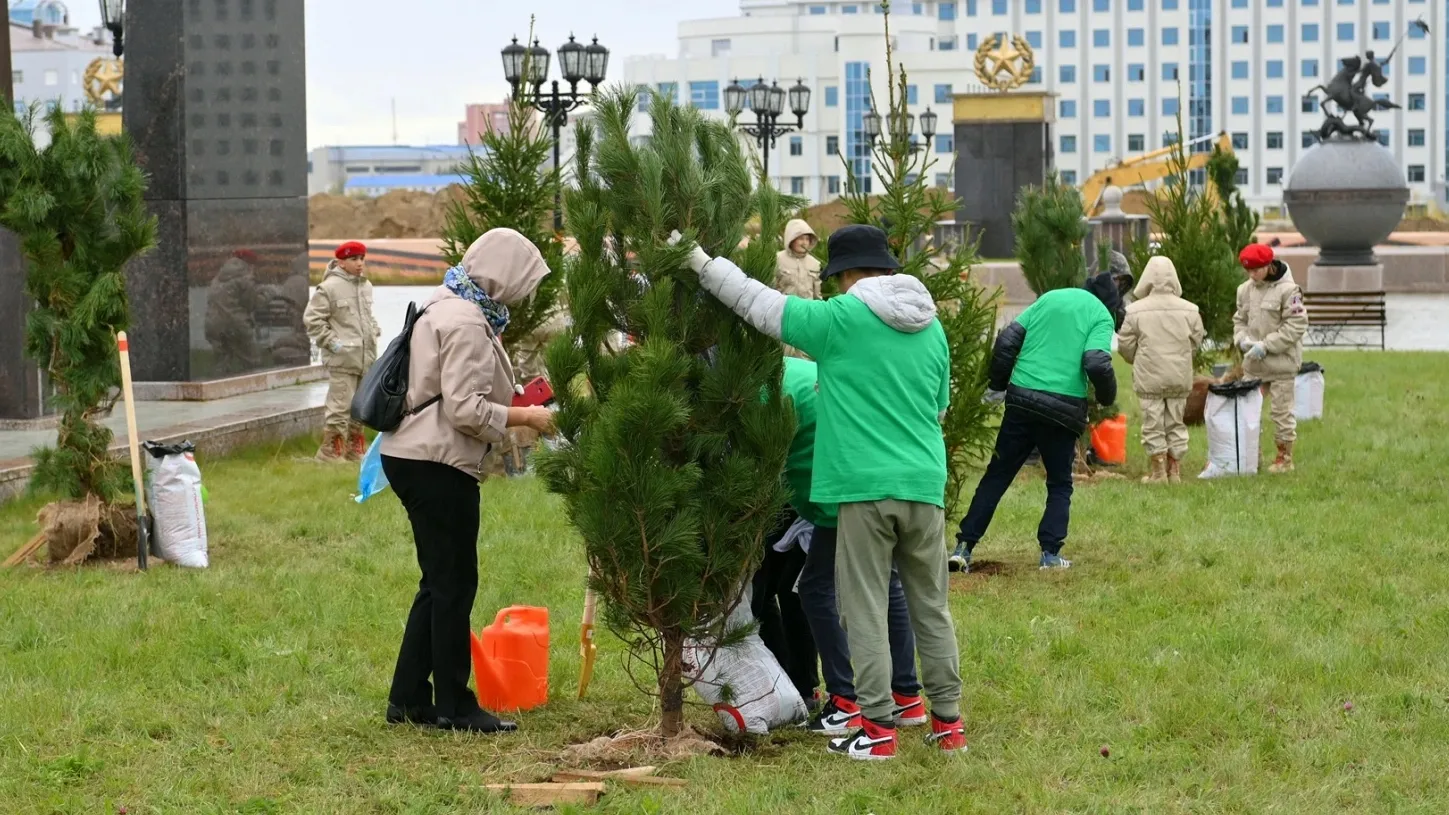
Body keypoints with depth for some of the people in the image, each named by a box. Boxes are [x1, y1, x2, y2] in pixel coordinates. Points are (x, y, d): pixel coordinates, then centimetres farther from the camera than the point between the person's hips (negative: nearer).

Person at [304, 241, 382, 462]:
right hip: (342, 359, -7)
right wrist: (331, 342, -13)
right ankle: (330, 451, -1)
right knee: (340, 406, -8)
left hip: (366, 358, 7)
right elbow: (312, 319, -11)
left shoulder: (366, 286, 12)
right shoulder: (329, 287, -11)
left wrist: (374, 332, 11)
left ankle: (355, 448, 26)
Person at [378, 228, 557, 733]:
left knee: (441, 582, 15)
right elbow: (465, 408, -23)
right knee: (455, 584, -2)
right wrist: (527, 418, -14)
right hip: (436, 464, -11)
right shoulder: (467, 324, -16)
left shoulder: (448, 307, 16)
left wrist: (516, 412, 17)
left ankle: (409, 698, 18)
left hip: (413, 457, 11)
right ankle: (454, 706, 4)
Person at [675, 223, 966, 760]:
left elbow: (759, 303, -2)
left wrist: (701, 263, 8)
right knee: (930, 606, 13)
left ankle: (878, 727, 0)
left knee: (866, 610, 1)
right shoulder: (931, 329, 12)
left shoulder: (839, 319, -6)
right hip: (925, 484, 5)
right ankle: (948, 721, 15)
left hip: (864, 487, -5)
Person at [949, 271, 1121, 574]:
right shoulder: (1102, 316, 3)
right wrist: (1107, 398, 5)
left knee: (997, 476, 11)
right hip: (1064, 408, -3)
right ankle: (1050, 553, 3)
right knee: (1060, 484, 14)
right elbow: (1097, 363, -13)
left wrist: (997, 386, 17)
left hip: (1021, 399, 3)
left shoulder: (1050, 298, 16)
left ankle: (964, 547, 6)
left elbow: (1007, 339, 9)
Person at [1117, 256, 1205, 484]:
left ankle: (1158, 471, 5)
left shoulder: (1135, 311, -10)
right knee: (1176, 423, 12)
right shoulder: (1189, 310, -3)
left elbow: (1125, 345, -4)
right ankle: (1175, 471, 14)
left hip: (1149, 377, -3)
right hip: (1179, 377, 3)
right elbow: (1196, 340, 5)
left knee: (1153, 425, 5)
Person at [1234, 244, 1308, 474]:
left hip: (1281, 362, -6)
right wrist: (1242, 339, -5)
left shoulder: (1288, 290, -13)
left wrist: (1266, 345, -18)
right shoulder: (1246, 290, 6)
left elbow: (1296, 326, -15)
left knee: (1281, 410, 3)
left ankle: (1285, 457, 15)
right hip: (1253, 363, 6)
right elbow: (1239, 319, 17)